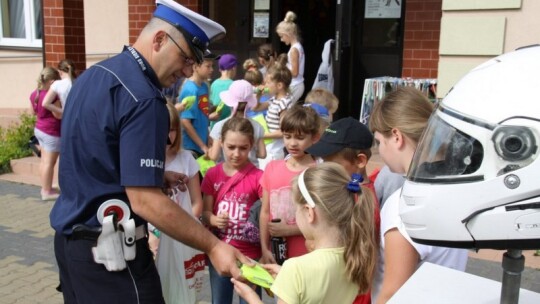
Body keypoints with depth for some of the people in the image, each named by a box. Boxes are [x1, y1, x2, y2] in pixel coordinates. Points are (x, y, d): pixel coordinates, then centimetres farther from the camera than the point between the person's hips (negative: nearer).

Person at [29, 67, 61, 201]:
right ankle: (47, 192, 5)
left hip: (39, 129, 9)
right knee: (49, 162, -2)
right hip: (51, 132, -9)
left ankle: (45, 188, 24)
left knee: (44, 160, 15)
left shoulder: (34, 94, 5)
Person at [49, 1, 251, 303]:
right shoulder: (143, 98, -22)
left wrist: (155, 174, 13)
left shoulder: (94, 75, 7)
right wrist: (213, 246, -23)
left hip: (70, 236, 10)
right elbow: (145, 201, -26)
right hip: (107, 249, -10)